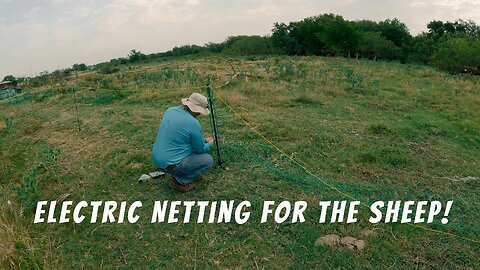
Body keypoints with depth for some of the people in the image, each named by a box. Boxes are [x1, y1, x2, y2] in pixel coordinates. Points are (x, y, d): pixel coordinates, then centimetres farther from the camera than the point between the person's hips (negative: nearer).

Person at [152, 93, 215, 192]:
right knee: (208, 160, 4)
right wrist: (210, 144, 17)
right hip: (170, 165, -8)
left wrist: (204, 139, 22)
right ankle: (181, 181, 2)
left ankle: (177, 175, 20)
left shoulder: (170, 110, 2)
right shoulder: (193, 123, -21)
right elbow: (201, 149, -6)